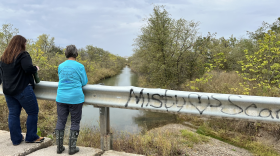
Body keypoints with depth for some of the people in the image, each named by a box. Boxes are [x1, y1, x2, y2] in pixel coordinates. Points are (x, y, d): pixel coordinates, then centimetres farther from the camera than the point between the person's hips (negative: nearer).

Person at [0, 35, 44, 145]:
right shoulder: (23, 55, -12)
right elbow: (28, 68, -25)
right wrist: (36, 69, -6)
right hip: (22, 89, -8)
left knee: (13, 114, 12)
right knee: (33, 112, 4)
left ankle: (16, 139, 19)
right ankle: (31, 137, 10)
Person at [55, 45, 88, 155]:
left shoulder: (61, 66, 5)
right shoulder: (80, 66, -7)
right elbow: (84, 82, -1)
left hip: (61, 98, 4)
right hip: (75, 98, -3)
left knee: (61, 121, 12)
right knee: (75, 122, 7)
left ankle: (59, 147, 20)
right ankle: (72, 148, 12)